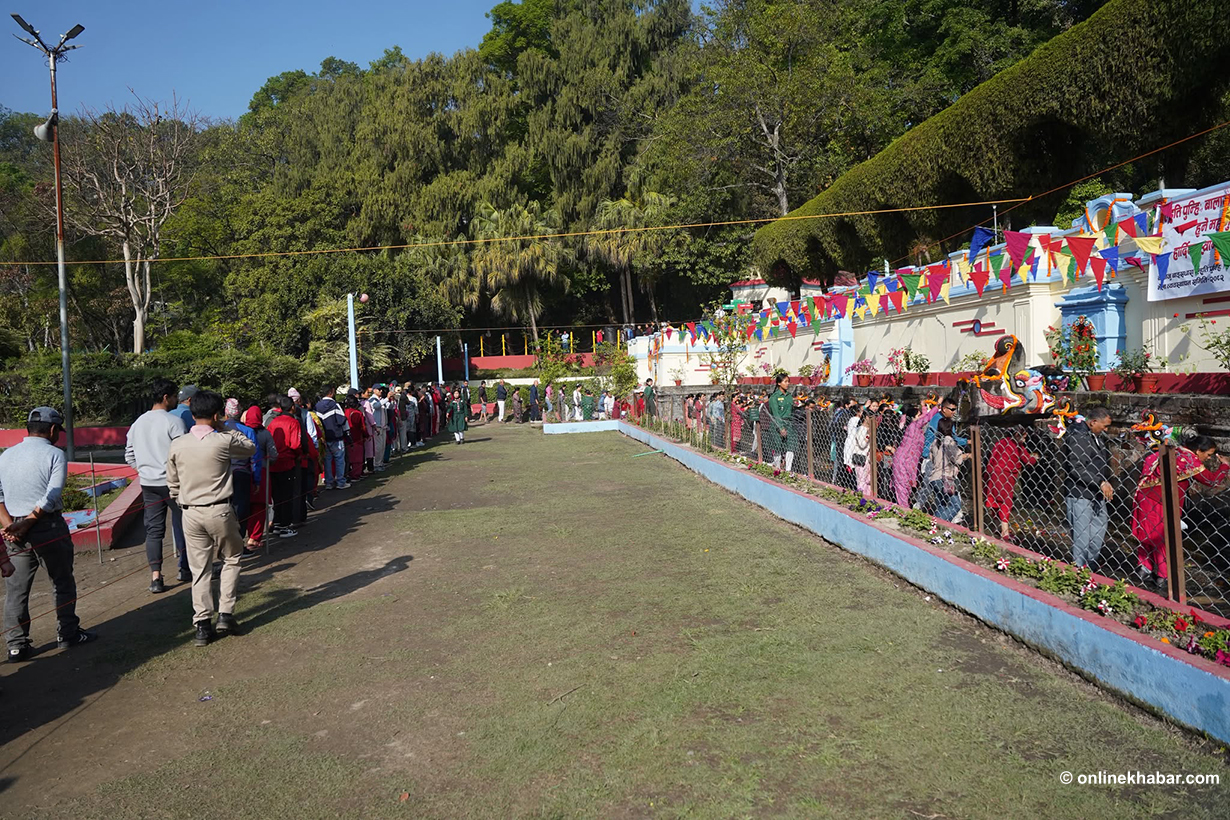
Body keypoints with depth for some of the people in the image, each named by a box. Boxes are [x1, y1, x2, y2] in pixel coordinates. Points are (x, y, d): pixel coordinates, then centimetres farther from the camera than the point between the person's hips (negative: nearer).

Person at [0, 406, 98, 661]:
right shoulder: (55, 454, -7)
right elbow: (52, 498, -16)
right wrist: (26, 525, -12)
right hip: (48, 529, -5)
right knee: (63, 583, 11)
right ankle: (68, 635, 19)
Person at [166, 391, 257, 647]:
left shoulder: (177, 445, 0)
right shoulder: (224, 441, -11)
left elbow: (173, 483, 8)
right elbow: (251, 448, 9)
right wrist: (227, 429, 10)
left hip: (191, 513, 3)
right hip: (219, 510, -3)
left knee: (199, 568, 10)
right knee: (231, 559, 16)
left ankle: (202, 625, 11)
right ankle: (225, 614, 10)